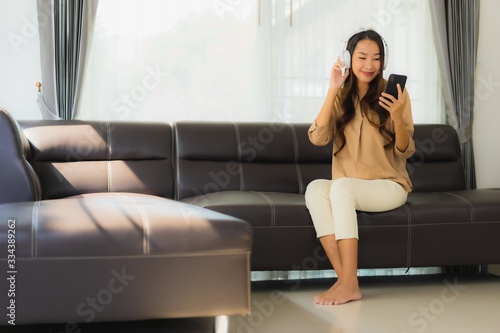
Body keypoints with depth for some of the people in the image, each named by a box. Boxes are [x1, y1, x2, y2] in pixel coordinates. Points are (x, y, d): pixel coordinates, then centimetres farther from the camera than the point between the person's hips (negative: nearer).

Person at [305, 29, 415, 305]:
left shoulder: (393, 93, -3)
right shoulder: (341, 97, 5)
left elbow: (405, 152, -6)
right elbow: (318, 138, -11)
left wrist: (398, 117, -25)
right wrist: (332, 90, -17)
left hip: (390, 185, -3)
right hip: (348, 189, 3)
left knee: (341, 186, -32)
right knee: (315, 188, -28)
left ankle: (350, 283, -31)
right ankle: (344, 278, -30)